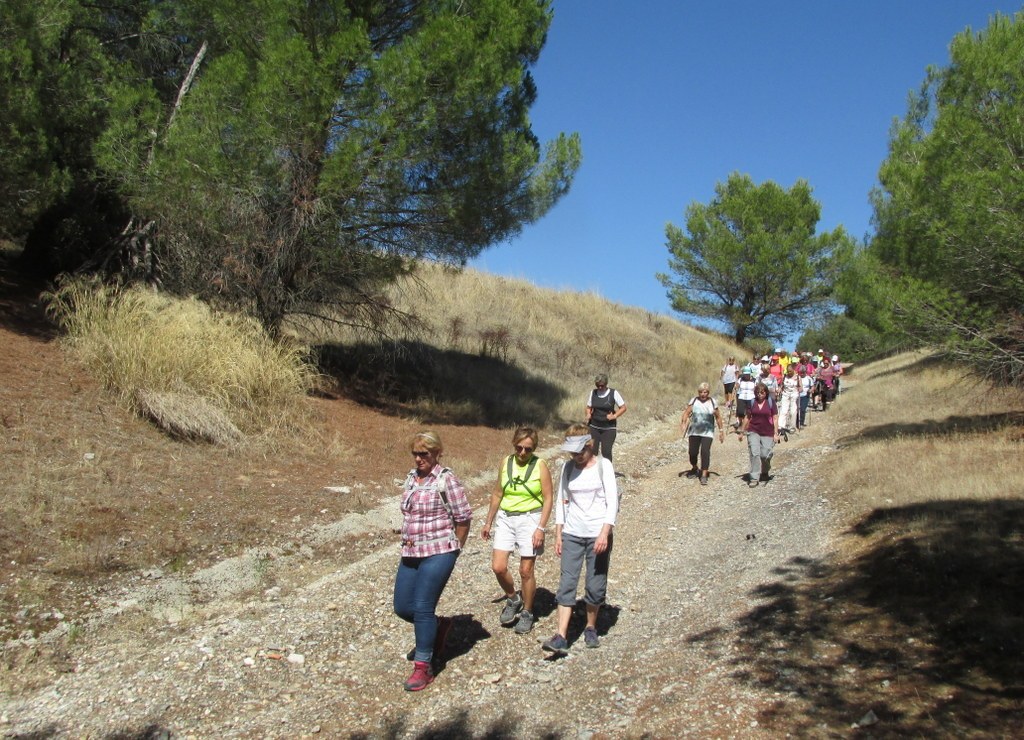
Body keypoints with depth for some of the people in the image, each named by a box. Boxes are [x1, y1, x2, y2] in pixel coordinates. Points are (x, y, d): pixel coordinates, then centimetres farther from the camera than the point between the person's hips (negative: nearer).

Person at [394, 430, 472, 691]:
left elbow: (463, 518, -8)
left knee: (422, 608, -8)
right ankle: (438, 626, 37)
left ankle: (423, 667, 7)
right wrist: (409, 540, 16)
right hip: (411, 554, 8)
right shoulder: (411, 477, 9)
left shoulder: (446, 479, -12)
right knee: (402, 607, 9)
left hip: (438, 554, -8)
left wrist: (453, 549, 0)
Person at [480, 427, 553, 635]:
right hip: (505, 518, 4)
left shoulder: (540, 466, -7)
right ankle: (513, 599, 24)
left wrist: (541, 528, -14)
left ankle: (527, 613, 22)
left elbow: (547, 499, -7)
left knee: (526, 571, 2)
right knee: (498, 567, -4)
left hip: (529, 519, -3)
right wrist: (488, 522, 15)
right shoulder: (506, 463, 4)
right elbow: (497, 494, 12)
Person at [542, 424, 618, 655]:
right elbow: (561, 501, 10)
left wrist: (605, 533, -18)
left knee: (595, 585, 5)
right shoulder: (568, 468, 5)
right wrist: (558, 534, 6)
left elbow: (612, 502, -9)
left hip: (598, 534, -2)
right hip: (572, 534, 3)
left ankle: (591, 628, 26)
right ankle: (561, 637, -7)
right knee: (567, 583, -5)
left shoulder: (603, 466, -5)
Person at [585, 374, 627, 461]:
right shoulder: (593, 393, 2)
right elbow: (589, 407, 14)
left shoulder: (613, 393, -7)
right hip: (594, 427, 3)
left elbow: (623, 408, -2)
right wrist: (588, 414, -7)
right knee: (592, 450, -2)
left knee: (606, 451, -10)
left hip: (609, 428, -3)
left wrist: (614, 416, -17)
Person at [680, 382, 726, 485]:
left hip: (707, 432, -1)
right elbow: (687, 412, -6)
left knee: (705, 452, -14)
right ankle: (694, 469, 34)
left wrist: (721, 430, 9)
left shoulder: (712, 402, 0)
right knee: (692, 452, 4)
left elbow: (718, 417, 7)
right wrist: (683, 422, -24)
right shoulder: (694, 401, 1)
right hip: (694, 431, 1)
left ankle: (704, 475, -8)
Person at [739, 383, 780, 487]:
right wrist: (742, 431, 15)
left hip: (767, 433, -1)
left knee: (765, 455, 0)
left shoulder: (771, 402, -2)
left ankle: (765, 472, 31)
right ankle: (754, 478, -5)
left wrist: (776, 433, -6)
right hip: (753, 432, 1)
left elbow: (775, 418, -1)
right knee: (754, 453, -10)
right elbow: (747, 417, 12)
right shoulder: (752, 402, 4)